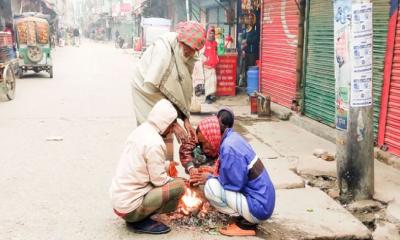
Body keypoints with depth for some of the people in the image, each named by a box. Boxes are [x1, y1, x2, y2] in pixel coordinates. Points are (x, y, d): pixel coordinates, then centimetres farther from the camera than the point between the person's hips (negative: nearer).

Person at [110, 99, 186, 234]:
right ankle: (140, 222, -3)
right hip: (129, 206, -9)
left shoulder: (141, 130, 5)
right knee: (179, 185, -9)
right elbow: (159, 180, -16)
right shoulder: (154, 143, -21)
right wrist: (173, 180, 3)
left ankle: (138, 218, 11)